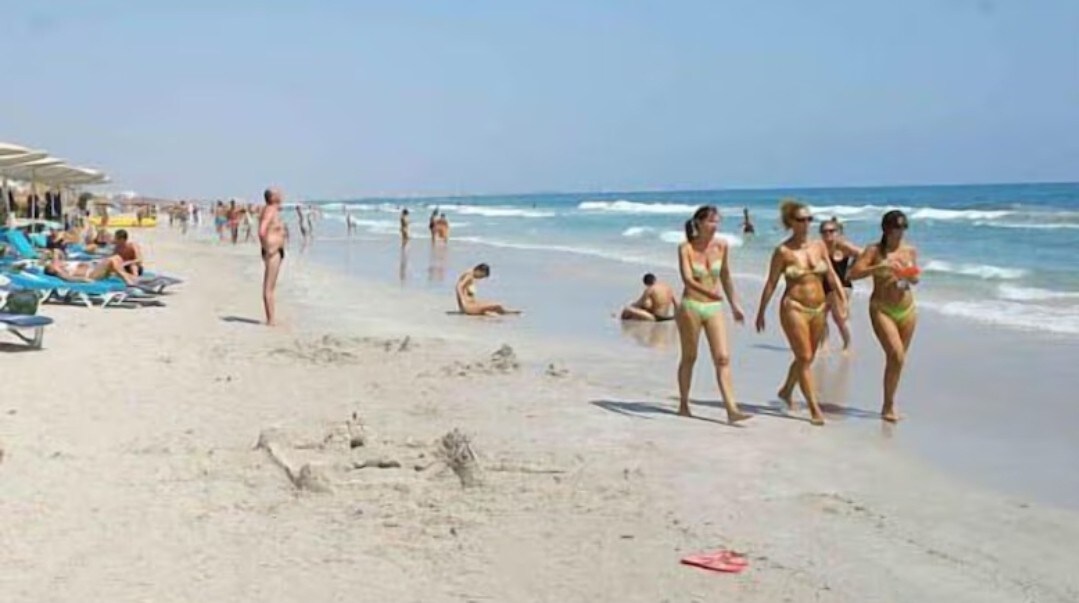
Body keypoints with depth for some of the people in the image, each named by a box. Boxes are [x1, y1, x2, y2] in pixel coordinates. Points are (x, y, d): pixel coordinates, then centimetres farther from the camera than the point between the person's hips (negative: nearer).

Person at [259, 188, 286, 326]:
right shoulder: (270, 211, -15)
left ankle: (271, 318, 18)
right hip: (272, 252, -10)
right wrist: (267, 248, -21)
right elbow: (262, 231, -27)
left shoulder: (274, 211, 16)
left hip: (276, 251, 10)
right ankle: (271, 319, -6)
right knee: (269, 287, -7)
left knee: (270, 286, 13)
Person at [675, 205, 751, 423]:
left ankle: (732, 409, -8)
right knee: (689, 357, 9)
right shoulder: (686, 248, -9)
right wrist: (708, 291, -38)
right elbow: (687, 279, -21)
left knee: (723, 358, -5)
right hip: (691, 306, -3)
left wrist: (734, 305, 17)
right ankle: (683, 404, 25)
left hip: (714, 308, 3)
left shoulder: (722, 246, 2)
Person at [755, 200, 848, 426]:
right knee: (804, 358, -7)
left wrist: (842, 298, -3)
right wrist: (761, 312, 1)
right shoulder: (783, 251, -7)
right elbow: (771, 283, -2)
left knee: (807, 357, 17)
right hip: (794, 307, -5)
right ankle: (815, 409, -4)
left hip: (818, 308, 6)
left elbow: (831, 274, 9)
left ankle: (786, 390, 41)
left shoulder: (819, 245, 6)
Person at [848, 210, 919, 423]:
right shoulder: (874, 250, -5)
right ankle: (888, 406, -4)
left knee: (899, 358, 9)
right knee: (896, 355, -17)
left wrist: (912, 276, -5)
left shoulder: (910, 251, 7)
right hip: (882, 309, -5)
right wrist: (879, 266, -25)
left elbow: (914, 279, 18)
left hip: (907, 309, 5)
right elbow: (854, 273, -15)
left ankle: (889, 405, 23)